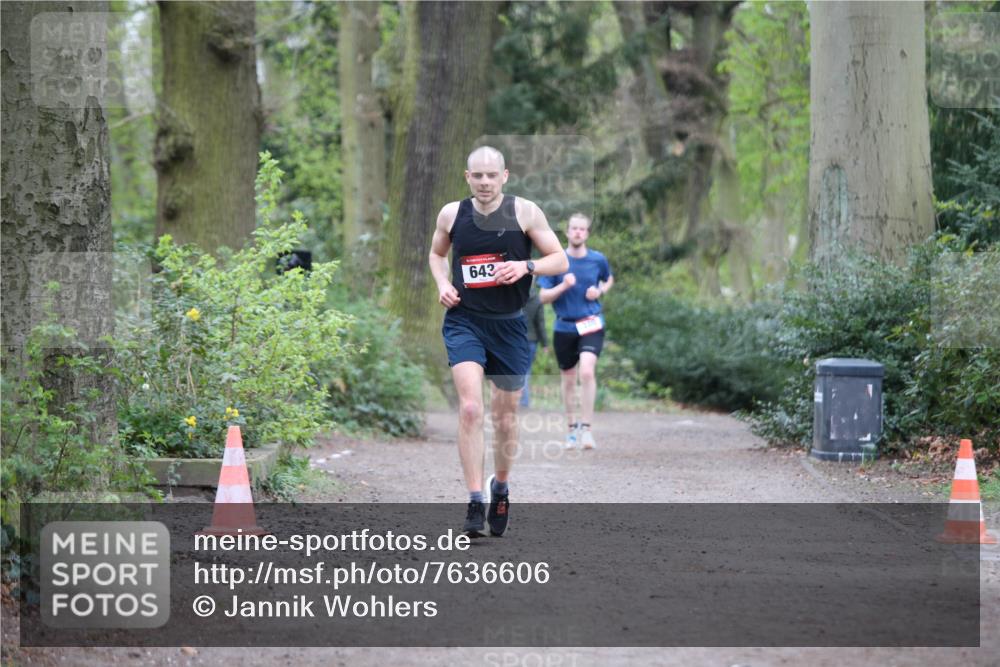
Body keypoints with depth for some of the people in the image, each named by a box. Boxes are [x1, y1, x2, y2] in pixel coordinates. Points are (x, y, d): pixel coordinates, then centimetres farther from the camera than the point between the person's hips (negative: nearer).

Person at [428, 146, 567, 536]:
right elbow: (436, 253, 21)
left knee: (506, 416, 11)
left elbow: (560, 260, -1)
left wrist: (525, 266, -19)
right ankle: (475, 502, -17)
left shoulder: (524, 212, -4)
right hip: (464, 322, 0)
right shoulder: (451, 214, 2)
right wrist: (442, 283, 1)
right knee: (470, 408, -18)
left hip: (509, 326, 0)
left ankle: (501, 487, 37)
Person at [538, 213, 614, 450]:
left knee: (587, 372, -21)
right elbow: (543, 297, -2)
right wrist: (563, 286, -19)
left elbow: (609, 279, 22)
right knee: (569, 379, 11)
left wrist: (599, 291, 0)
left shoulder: (598, 260, 1)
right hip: (564, 326, 1)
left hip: (591, 325, -1)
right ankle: (572, 430, 27)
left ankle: (586, 428, -17)